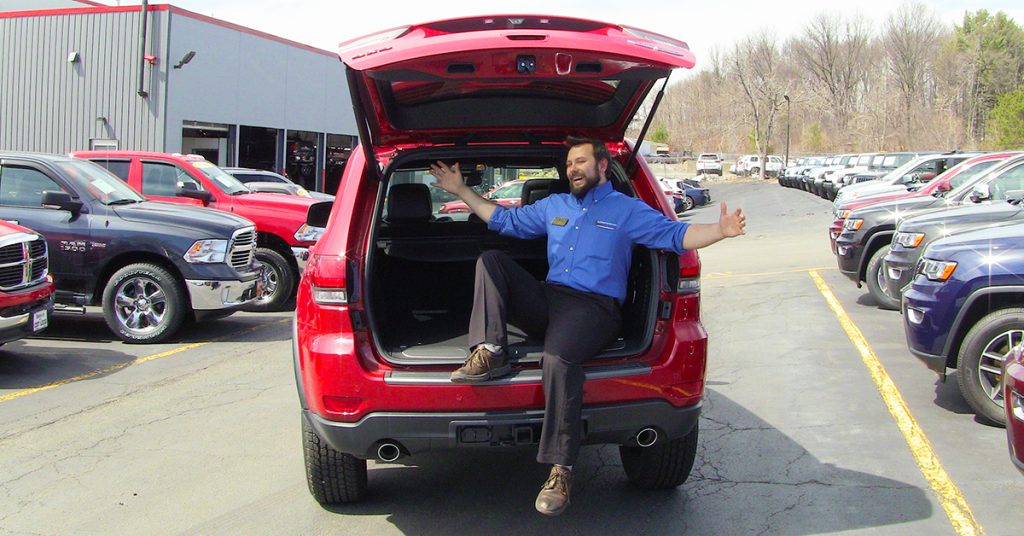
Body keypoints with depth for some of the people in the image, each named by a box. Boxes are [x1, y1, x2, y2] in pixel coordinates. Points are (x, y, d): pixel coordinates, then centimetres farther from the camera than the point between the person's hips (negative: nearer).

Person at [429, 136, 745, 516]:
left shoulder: (627, 210, 10)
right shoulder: (552, 206, 27)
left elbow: (676, 234, 0)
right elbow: (504, 220, 35)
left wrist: (720, 231, -18)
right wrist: (461, 191, 33)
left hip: (593, 307, -6)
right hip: (547, 300, 6)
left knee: (558, 359, -36)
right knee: (490, 260, -5)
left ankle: (561, 470, -30)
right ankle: (490, 352, -23)